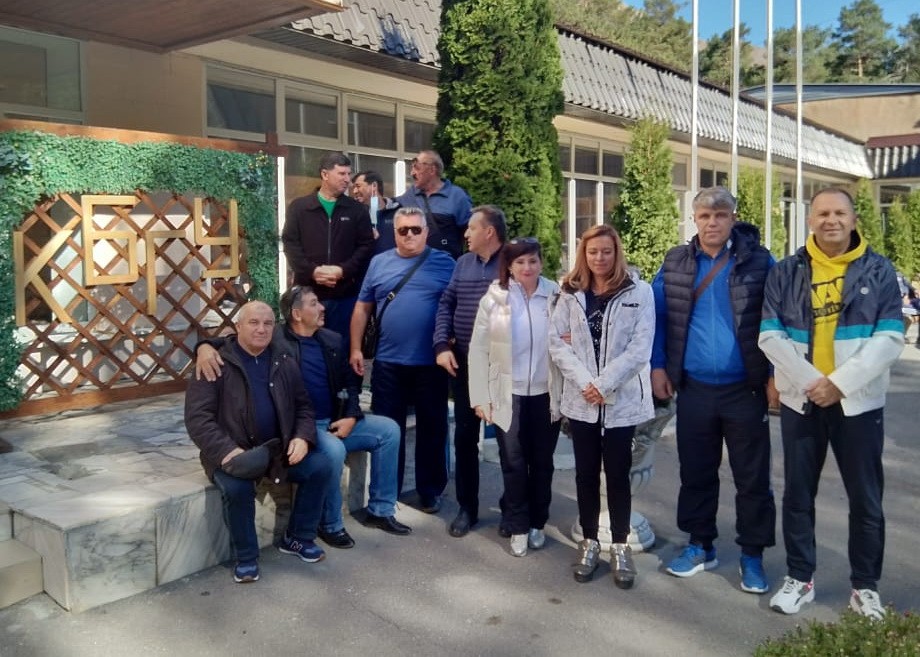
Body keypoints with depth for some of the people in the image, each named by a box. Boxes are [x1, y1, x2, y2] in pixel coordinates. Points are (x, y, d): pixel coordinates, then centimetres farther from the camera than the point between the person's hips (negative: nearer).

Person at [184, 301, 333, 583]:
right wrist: (227, 451, -27)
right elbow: (197, 417, -13)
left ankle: (298, 538, 7)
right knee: (237, 486, -33)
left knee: (321, 466, -13)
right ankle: (246, 557, -7)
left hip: (278, 448, 5)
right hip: (232, 452, -4)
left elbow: (303, 406, 13)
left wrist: (302, 437, -9)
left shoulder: (284, 363, 8)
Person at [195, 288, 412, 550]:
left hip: (336, 422, 7)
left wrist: (351, 417, -1)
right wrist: (206, 346, -33)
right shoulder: (275, 339, -7)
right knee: (334, 450, -34)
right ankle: (330, 525, -10)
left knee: (389, 429, -5)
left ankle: (380, 510, 6)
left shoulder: (332, 340, 11)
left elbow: (350, 382, 15)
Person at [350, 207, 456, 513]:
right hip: (388, 363, 2)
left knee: (432, 429, 8)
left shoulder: (444, 263, 2)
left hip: (431, 363, -2)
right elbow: (362, 308, 10)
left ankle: (430, 491, 22)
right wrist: (355, 349, 4)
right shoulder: (379, 263, 8)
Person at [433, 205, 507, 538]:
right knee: (464, 437, 9)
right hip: (464, 362, 5)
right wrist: (442, 345, -4)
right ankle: (467, 507, 22)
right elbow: (446, 304, 9)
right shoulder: (463, 263, 10)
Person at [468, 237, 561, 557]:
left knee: (542, 462, 12)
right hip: (508, 395, 0)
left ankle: (537, 523, 29)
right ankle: (518, 527, 21)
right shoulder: (494, 298, -2)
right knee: (513, 464, 5)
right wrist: (480, 398, -5)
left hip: (546, 394, 1)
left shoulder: (557, 297, -2)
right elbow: (478, 350, -2)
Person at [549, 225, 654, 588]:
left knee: (618, 474, 5)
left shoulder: (638, 291, -3)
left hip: (622, 399, -2)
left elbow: (640, 348, -10)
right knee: (586, 473, 10)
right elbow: (557, 342, -1)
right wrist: (585, 383, -13)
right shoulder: (570, 293, 5)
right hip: (580, 399, 2)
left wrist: (603, 383, -15)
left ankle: (620, 546, 19)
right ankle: (589, 542, 24)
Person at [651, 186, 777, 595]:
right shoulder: (675, 263, 3)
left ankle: (752, 555, 22)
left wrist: (777, 375, -7)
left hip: (746, 389, -2)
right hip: (694, 388, 3)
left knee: (752, 478, 7)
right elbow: (657, 315, 9)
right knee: (695, 473, 13)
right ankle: (700, 545, 29)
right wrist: (657, 366, 3)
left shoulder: (759, 262, -5)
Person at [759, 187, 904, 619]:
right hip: (800, 402, 1)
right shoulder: (786, 272, 2)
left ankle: (865, 586, 23)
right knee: (798, 494, 9)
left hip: (859, 402, -1)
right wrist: (810, 382, -15)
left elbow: (889, 339, -7)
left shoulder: (878, 271, 0)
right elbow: (770, 336, -5)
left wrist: (840, 383, -16)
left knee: (866, 498, 8)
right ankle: (799, 579, 24)